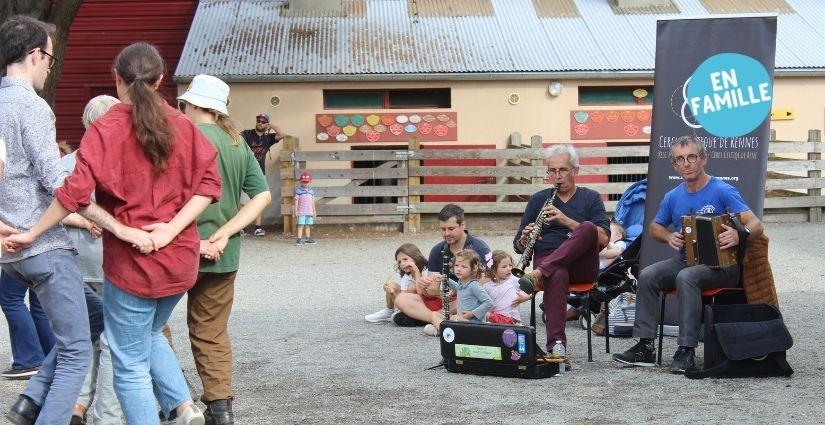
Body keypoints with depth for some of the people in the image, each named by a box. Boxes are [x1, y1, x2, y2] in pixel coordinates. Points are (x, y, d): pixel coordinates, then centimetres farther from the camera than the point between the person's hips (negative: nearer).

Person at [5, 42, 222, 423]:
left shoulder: (104, 130, -11)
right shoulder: (182, 125, 2)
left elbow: (75, 192, -17)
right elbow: (209, 183, -3)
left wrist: (32, 234, -8)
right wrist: (173, 228, -8)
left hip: (132, 262, -5)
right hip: (180, 259, 5)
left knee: (131, 364, 5)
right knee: (150, 333, 29)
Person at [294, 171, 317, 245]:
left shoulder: (311, 191, 11)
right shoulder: (298, 190, -3)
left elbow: (312, 201, 15)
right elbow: (296, 200, -4)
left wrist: (314, 211, 14)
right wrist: (295, 210, -8)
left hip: (309, 211, 5)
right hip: (301, 211, -5)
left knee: (308, 225, 10)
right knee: (301, 225, -7)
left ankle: (308, 239, 18)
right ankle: (299, 239, -7)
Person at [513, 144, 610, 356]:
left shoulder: (590, 198, 14)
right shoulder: (538, 200, 18)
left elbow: (603, 239, -3)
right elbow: (518, 247, 17)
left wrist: (566, 220, -12)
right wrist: (525, 240, -9)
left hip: (582, 266, 0)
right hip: (548, 260, 0)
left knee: (588, 227, -31)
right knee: (557, 275, -38)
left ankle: (538, 274, -42)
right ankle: (556, 345, -48)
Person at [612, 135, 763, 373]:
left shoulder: (722, 191, -9)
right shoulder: (673, 197, 9)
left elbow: (756, 225, -17)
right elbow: (655, 227, 25)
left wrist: (739, 235, -40)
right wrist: (669, 237, 1)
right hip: (685, 260, 6)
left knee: (686, 277, -35)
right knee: (647, 275, -20)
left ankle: (687, 351, -32)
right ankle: (645, 347, -19)